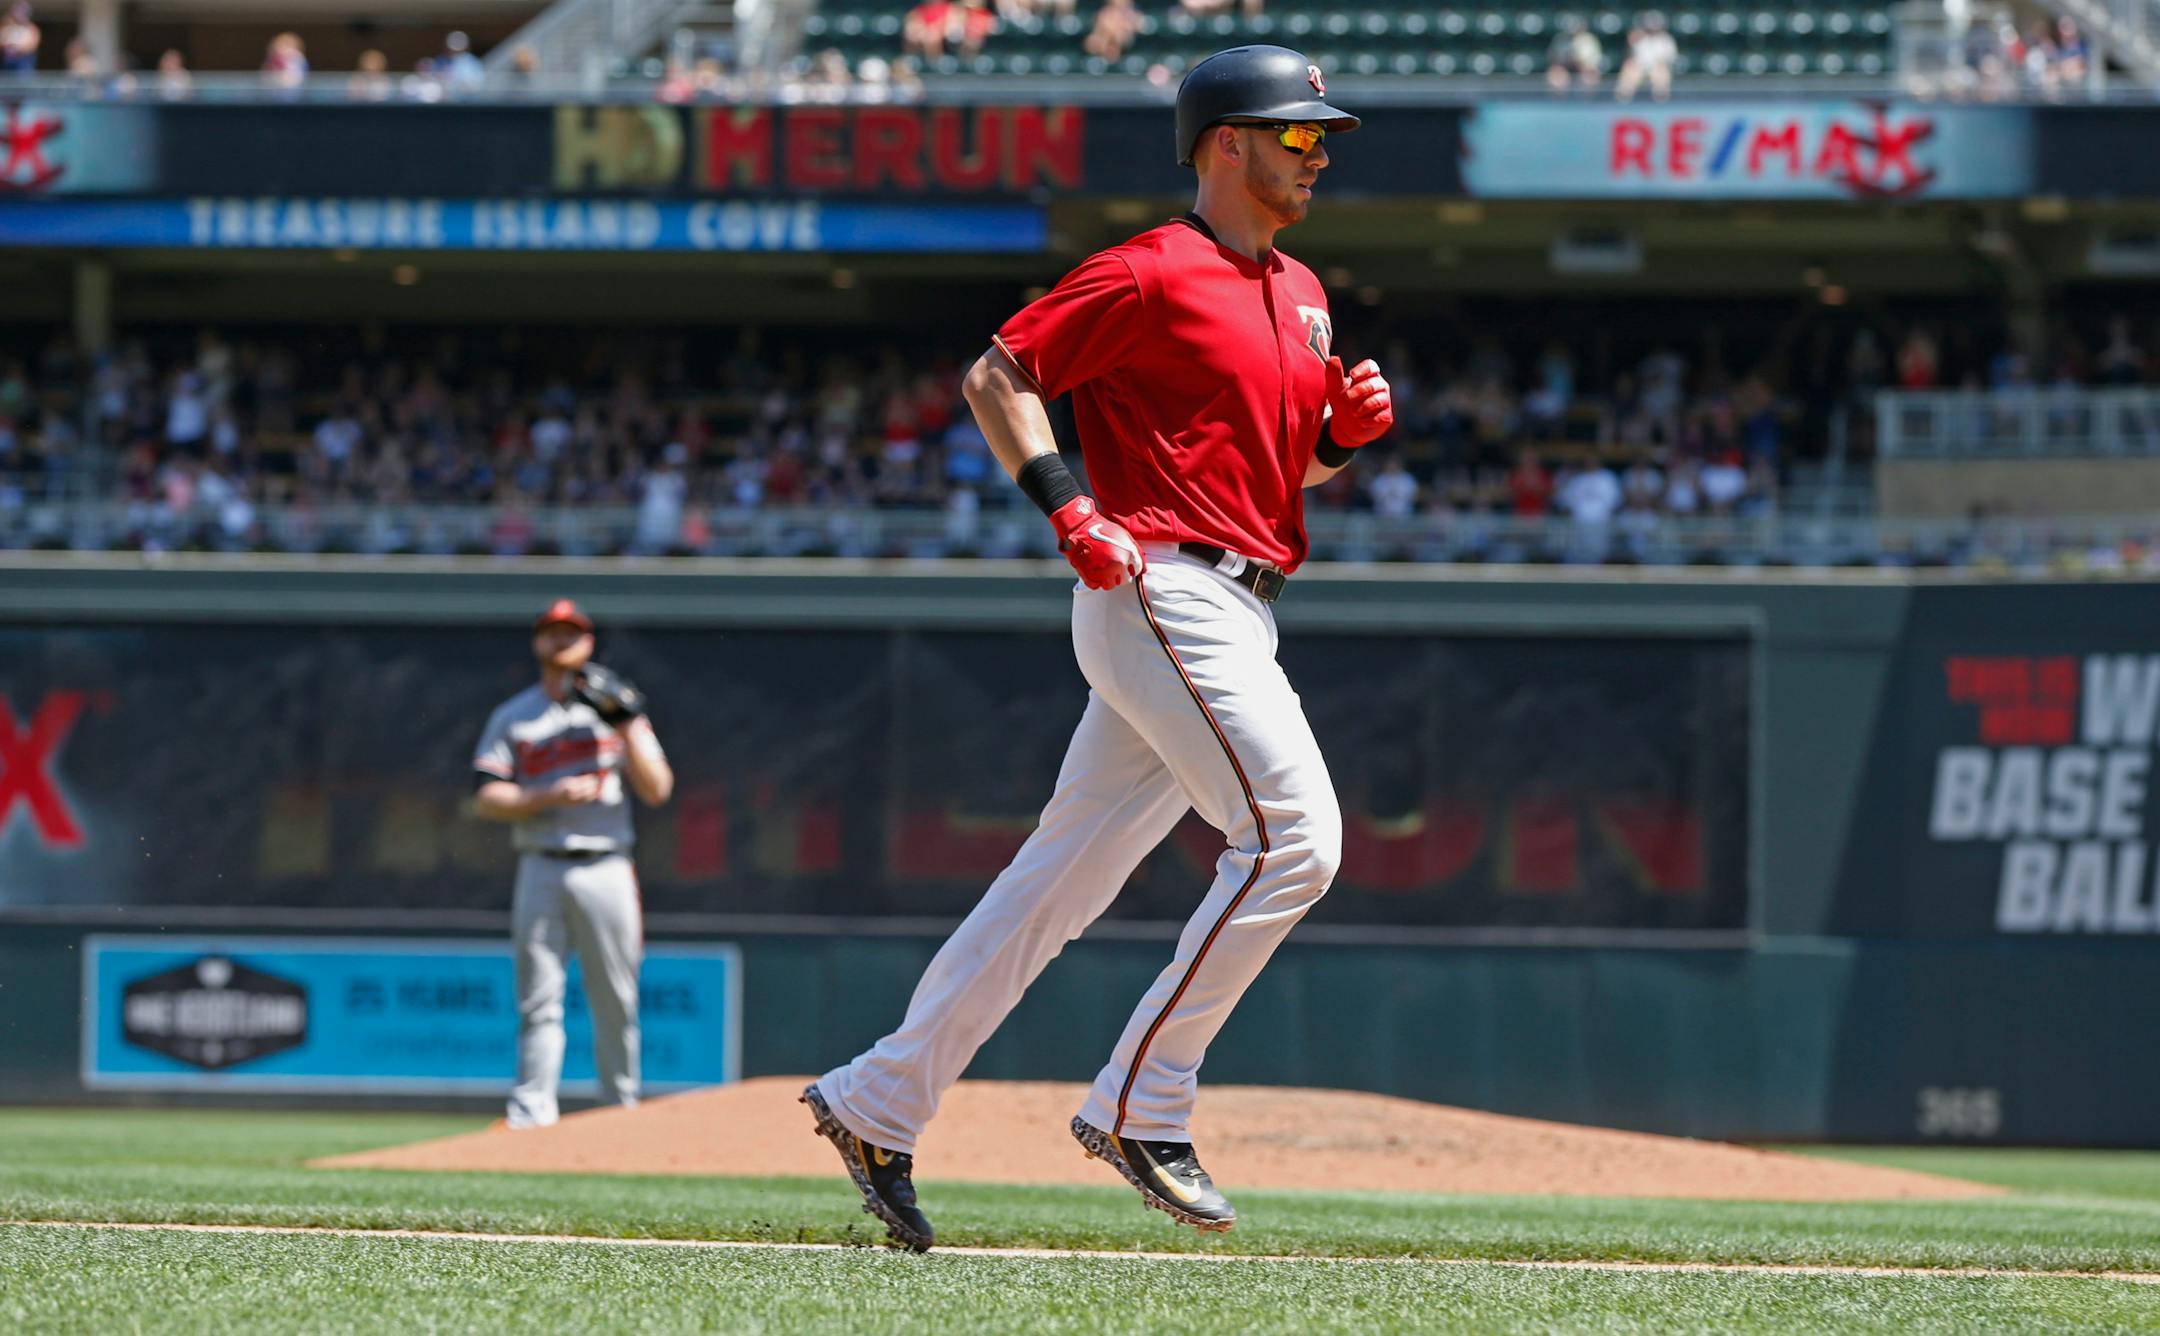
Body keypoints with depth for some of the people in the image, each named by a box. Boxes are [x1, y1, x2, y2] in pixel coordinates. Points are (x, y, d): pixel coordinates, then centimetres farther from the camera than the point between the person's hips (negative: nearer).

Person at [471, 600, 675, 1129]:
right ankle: (531, 1110, -10)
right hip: (541, 870, 0)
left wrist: (625, 726, -8)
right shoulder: (512, 717, 10)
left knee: (616, 1002, 0)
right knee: (539, 1000, -7)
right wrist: (549, 797, -14)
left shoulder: (615, 708, 12)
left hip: (606, 871, 0)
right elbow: (487, 800, 1)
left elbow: (656, 790, 2)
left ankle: (623, 1113, 7)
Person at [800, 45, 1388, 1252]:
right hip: (1164, 593, -9)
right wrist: (1068, 508, -17)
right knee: (1293, 832, -17)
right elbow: (996, 374, -7)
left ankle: (877, 1107, 13)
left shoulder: (1301, 295, 19)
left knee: (1066, 878, 8)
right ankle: (1142, 1107, -12)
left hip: (1239, 610, 9)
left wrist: (1351, 428, 6)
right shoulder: (1153, 274, -7)